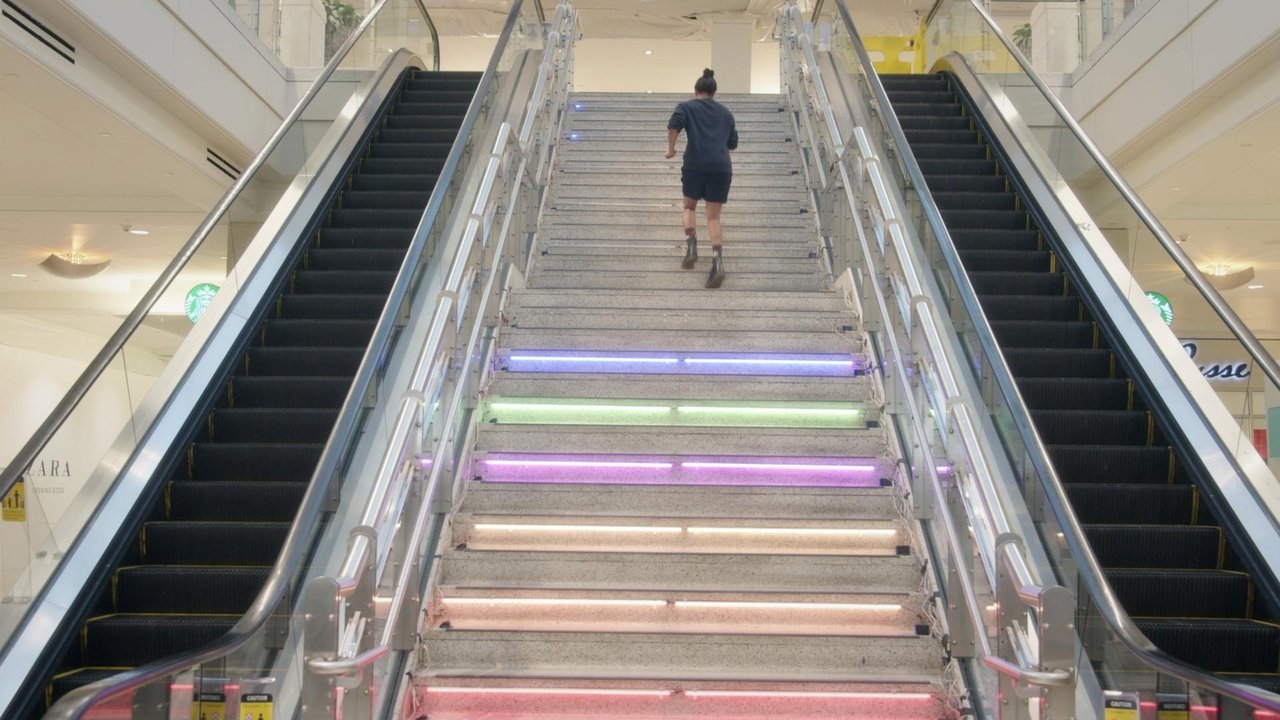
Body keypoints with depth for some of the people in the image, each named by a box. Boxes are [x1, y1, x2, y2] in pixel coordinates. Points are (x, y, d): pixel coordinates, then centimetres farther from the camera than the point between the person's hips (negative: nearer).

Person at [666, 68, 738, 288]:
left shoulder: (687, 106, 10)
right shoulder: (725, 112, 20)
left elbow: (674, 124, -10)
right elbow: (733, 144, 23)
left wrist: (671, 148, 1)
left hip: (695, 164, -2)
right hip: (722, 167, 2)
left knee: (689, 206, 21)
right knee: (713, 216, 5)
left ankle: (691, 246, 0)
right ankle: (718, 261, -13)